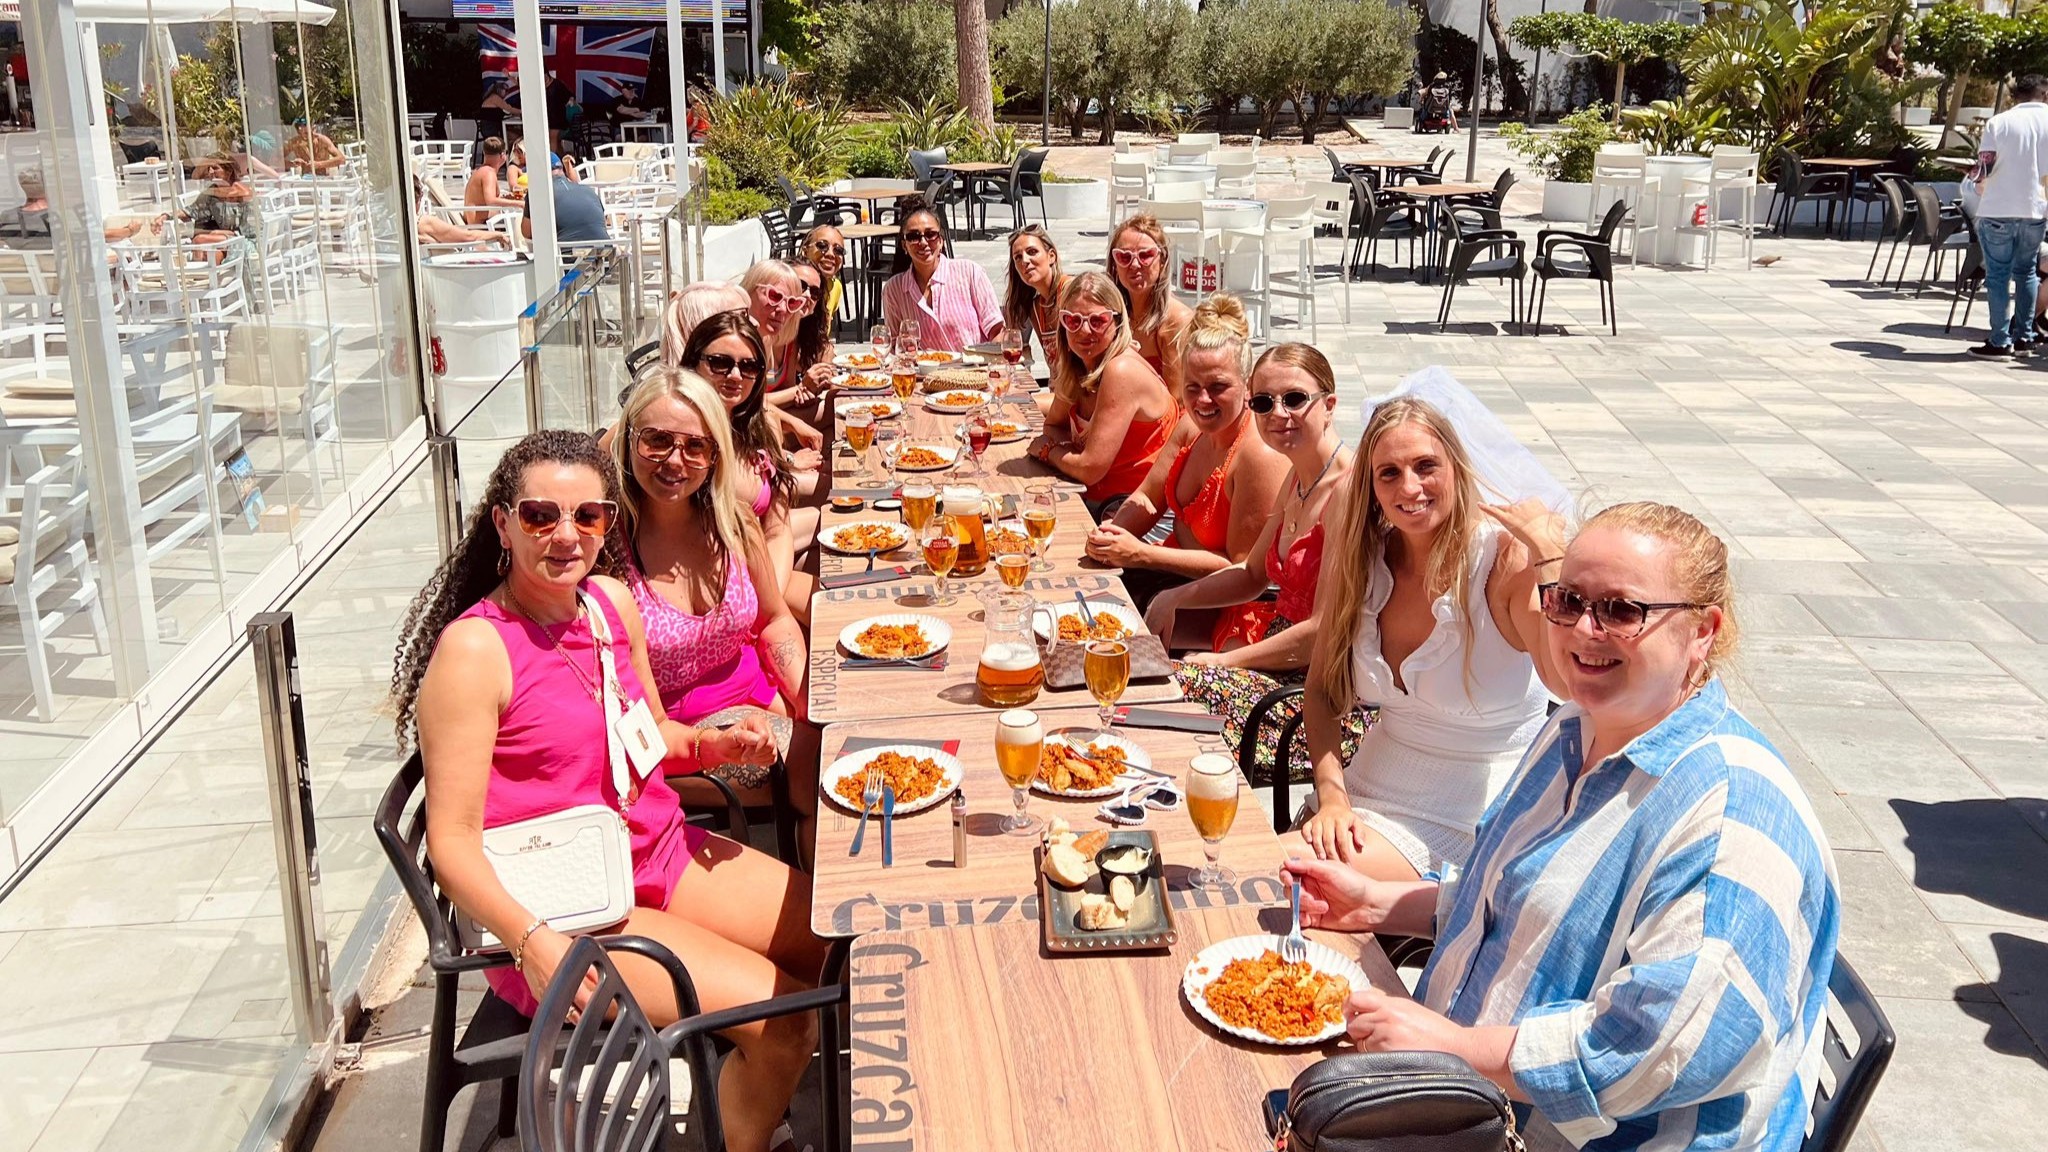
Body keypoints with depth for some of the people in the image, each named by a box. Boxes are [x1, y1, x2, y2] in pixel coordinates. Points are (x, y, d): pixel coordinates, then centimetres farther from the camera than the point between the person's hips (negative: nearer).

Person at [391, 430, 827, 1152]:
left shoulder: (612, 601, 4)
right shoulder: (473, 649, -18)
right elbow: (451, 838, -19)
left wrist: (711, 745, -2)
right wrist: (531, 940, -32)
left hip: (661, 854, 8)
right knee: (781, 1016, -17)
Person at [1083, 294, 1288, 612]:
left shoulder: (1261, 456, -26)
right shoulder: (1192, 426, -1)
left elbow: (1241, 568, -24)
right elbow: (1146, 499, 9)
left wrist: (1142, 555, -23)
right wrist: (1112, 533, -14)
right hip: (1178, 562, 8)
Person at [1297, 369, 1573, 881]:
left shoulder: (1507, 558, -15)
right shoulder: (1361, 555, 0)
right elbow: (1322, 692, 7)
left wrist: (1553, 555, -33)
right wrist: (1331, 795, -8)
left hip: (1475, 809, -5)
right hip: (1370, 784, 5)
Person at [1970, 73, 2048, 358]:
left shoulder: (1999, 123, -7)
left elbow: (1983, 171, -7)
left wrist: (1974, 179, 14)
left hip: (1998, 210, -3)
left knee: (1998, 274, 2)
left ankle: (2000, 341, 1)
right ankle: (2024, 336, 19)